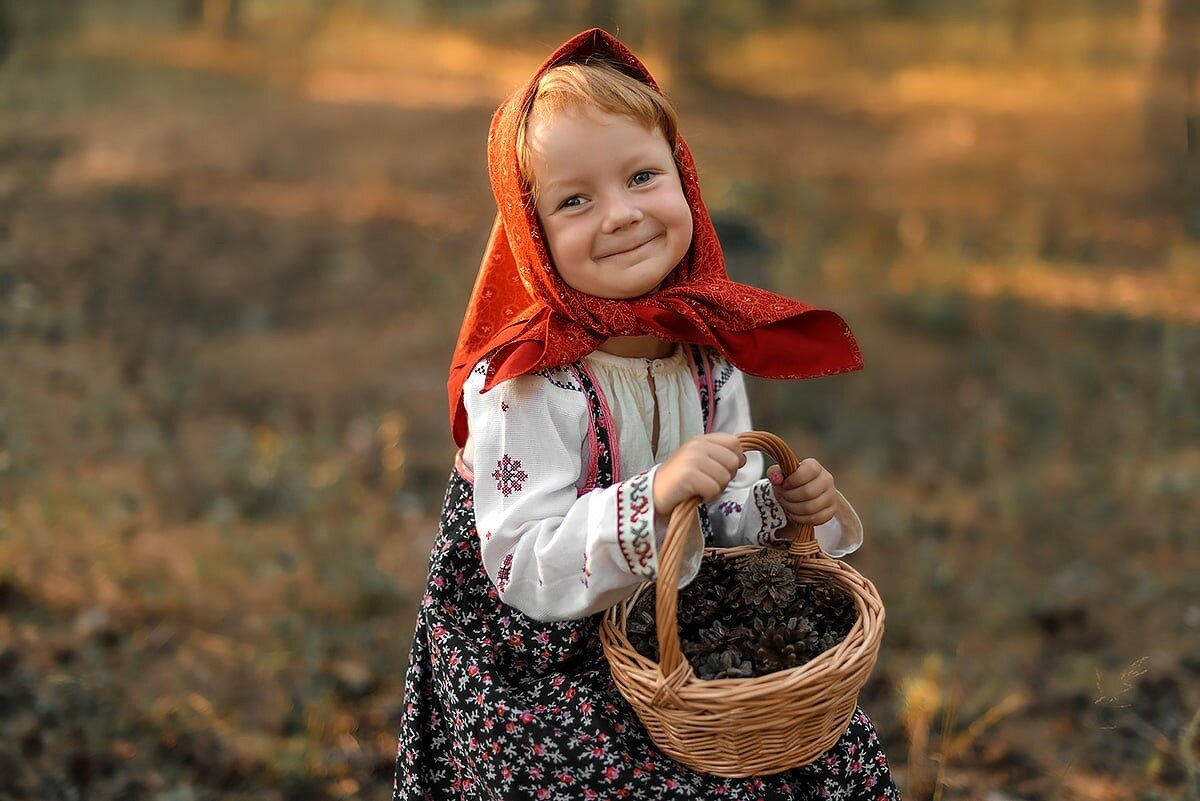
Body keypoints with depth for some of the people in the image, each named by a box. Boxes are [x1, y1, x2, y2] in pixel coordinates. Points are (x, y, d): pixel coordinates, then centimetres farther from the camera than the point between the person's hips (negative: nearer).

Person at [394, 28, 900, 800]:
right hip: (542, 666, -5)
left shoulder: (709, 351, -3)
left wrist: (786, 502, -13)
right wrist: (655, 498, -38)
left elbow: (727, 510, 8)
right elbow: (524, 570, -27)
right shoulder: (524, 387, -22)